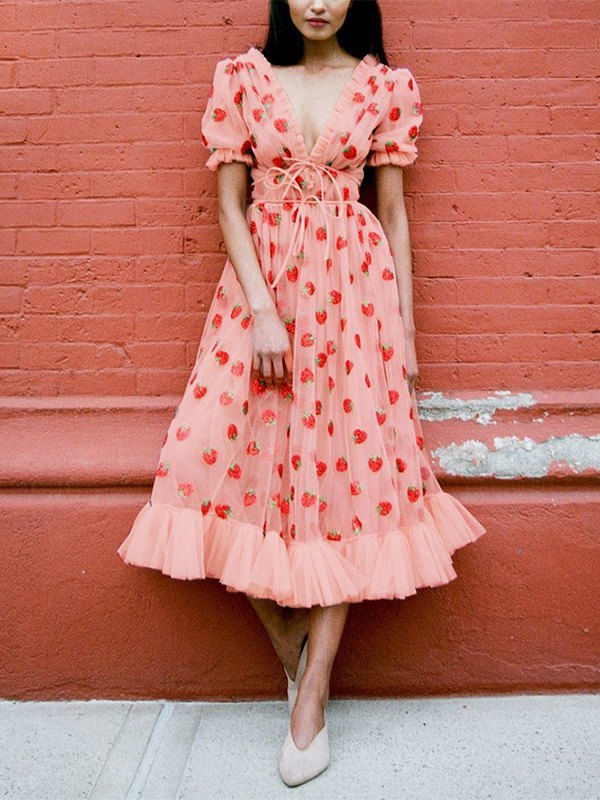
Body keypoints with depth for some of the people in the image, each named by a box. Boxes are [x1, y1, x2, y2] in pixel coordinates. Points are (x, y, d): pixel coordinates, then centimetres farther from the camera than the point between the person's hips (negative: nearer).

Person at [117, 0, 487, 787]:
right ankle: (289, 647, 14)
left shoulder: (386, 85, 8)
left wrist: (405, 326, 3)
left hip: (354, 287, 0)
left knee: (348, 470, -4)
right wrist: (262, 309, -10)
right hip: (261, 282, 1)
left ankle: (311, 692, 8)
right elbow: (230, 204, 2)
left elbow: (394, 211, 8)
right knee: (228, 456, -9)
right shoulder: (241, 76, 7)